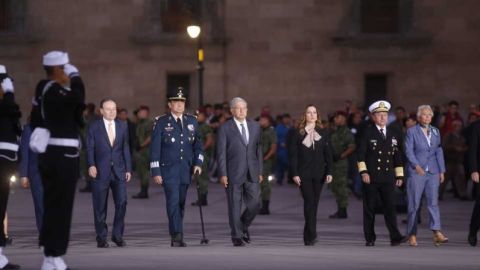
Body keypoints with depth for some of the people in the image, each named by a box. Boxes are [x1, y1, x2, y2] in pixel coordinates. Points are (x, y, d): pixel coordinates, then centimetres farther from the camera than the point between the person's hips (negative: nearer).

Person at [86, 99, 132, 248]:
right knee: (100, 206, 1)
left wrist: (128, 168, 7)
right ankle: (101, 238, 9)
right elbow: (90, 148, -3)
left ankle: (117, 234, 7)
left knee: (121, 202, -6)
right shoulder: (94, 127, 2)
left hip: (119, 170, 2)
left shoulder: (122, 126, 11)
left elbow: (125, 148, 11)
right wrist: (91, 165, -16)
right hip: (100, 171, -2)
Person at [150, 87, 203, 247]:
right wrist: (155, 172, -8)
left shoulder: (192, 121, 9)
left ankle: (176, 237, 18)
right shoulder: (161, 123, -2)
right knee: (173, 202, -12)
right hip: (168, 169, -4)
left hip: (186, 170, 4)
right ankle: (177, 237, -13)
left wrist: (198, 163, 0)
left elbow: (198, 144, 15)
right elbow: (155, 149, -3)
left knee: (181, 203, 8)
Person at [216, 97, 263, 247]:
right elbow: (221, 153, -4)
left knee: (254, 204, 1)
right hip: (233, 173, -3)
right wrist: (223, 174, -10)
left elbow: (259, 150, 13)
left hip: (252, 173, 3)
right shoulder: (225, 128, -3)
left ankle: (244, 225, 27)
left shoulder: (255, 127, 10)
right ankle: (237, 236, 11)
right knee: (235, 206, 1)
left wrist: (260, 171, 9)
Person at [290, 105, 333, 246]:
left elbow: (328, 154, 7)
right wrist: (295, 173, -7)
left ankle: (308, 236, 16)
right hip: (304, 174, -3)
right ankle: (312, 235, -17)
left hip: (318, 174, 3)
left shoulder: (323, 133, 9)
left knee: (313, 203, 5)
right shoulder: (298, 133, 3)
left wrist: (329, 172, -2)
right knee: (309, 202, -13)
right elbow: (293, 154, 1)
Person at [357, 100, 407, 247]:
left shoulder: (393, 135, 14)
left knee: (390, 207, -6)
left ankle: (395, 237, -10)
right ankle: (370, 238, 8)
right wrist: (363, 172, -12)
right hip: (371, 178, -3)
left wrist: (399, 175, 12)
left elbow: (397, 156, 17)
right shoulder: (368, 133, 1)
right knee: (369, 208, 2)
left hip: (388, 178, 3)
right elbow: (360, 154, -3)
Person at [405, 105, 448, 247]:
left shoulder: (435, 131, 13)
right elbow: (409, 151, -8)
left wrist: (442, 171, 9)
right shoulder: (412, 131, 0)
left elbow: (439, 152, 14)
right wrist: (416, 165, -21)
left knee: (433, 202, -8)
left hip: (432, 171, 3)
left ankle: (437, 233, -17)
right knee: (414, 204, 0)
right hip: (416, 171, -3)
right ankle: (412, 235, 8)